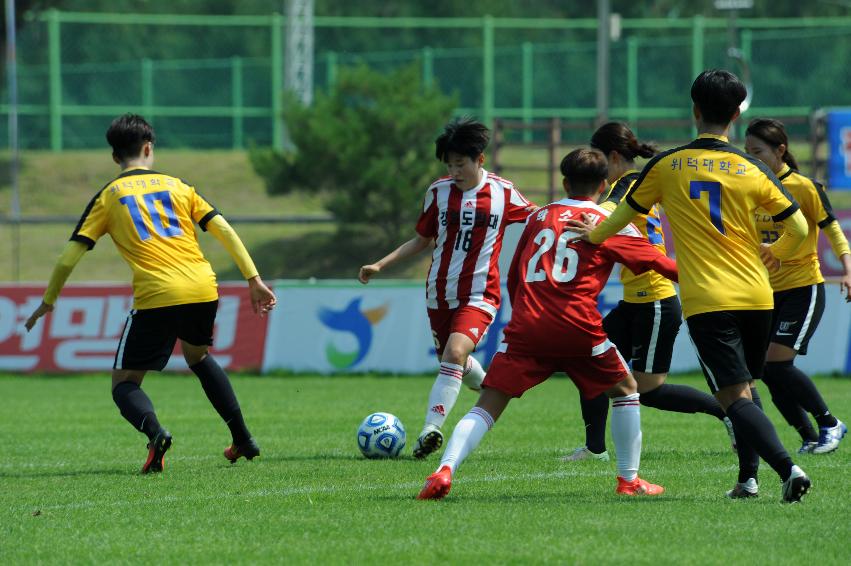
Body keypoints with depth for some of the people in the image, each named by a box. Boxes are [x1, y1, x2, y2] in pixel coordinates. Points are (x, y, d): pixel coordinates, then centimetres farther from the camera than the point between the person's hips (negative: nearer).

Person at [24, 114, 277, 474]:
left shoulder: (108, 196, 10)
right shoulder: (177, 186, 18)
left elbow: (70, 256, 6)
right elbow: (223, 230, 10)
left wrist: (48, 301, 17)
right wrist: (254, 280, 10)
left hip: (155, 296, -4)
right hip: (203, 290, 4)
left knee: (124, 382, 6)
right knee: (197, 355, 34)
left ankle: (154, 432, -26)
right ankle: (243, 439, 30)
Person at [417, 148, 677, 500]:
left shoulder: (539, 217, 21)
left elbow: (513, 279, 25)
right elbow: (658, 263, 13)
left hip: (526, 326, 2)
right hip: (577, 326, -2)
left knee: (487, 407, 0)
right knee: (625, 390, 21)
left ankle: (445, 469, -22)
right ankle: (629, 480, 17)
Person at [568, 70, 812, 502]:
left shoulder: (666, 165, 1)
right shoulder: (752, 170, 2)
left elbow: (626, 213, 14)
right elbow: (798, 228, 4)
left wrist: (595, 235, 35)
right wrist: (773, 252, 26)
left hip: (706, 303, -3)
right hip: (756, 296, 3)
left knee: (736, 397, -8)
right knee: (745, 386, 23)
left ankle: (788, 468, -27)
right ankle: (748, 475, 14)